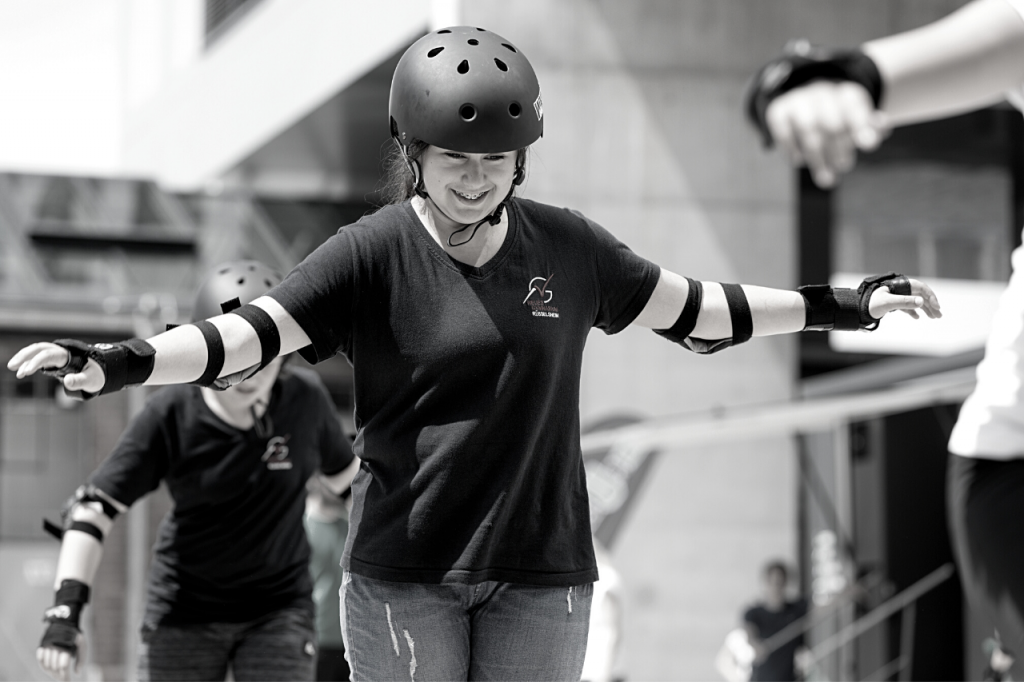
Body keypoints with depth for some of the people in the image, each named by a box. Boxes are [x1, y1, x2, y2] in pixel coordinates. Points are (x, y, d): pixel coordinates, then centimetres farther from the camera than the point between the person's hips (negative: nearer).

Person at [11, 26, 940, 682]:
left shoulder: (568, 248, 5)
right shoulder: (374, 255, -6)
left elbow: (697, 311, 16)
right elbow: (244, 336, -15)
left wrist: (843, 307, 17)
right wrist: (113, 363, -30)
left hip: (541, 574, 3)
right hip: (402, 575, -3)